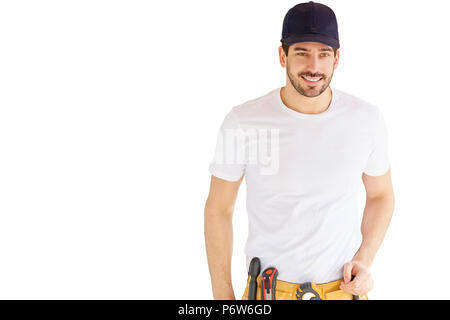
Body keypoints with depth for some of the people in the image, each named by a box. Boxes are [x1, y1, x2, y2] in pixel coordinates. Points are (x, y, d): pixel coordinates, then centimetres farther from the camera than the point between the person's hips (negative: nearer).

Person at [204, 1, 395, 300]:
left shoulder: (367, 118, -9)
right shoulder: (243, 122, -15)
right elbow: (218, 209, -5)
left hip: (343, 288, 2)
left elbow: (381, 195, 7)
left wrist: (364, 261, -5)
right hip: (270, 288, -1)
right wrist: (223, 297, -4)